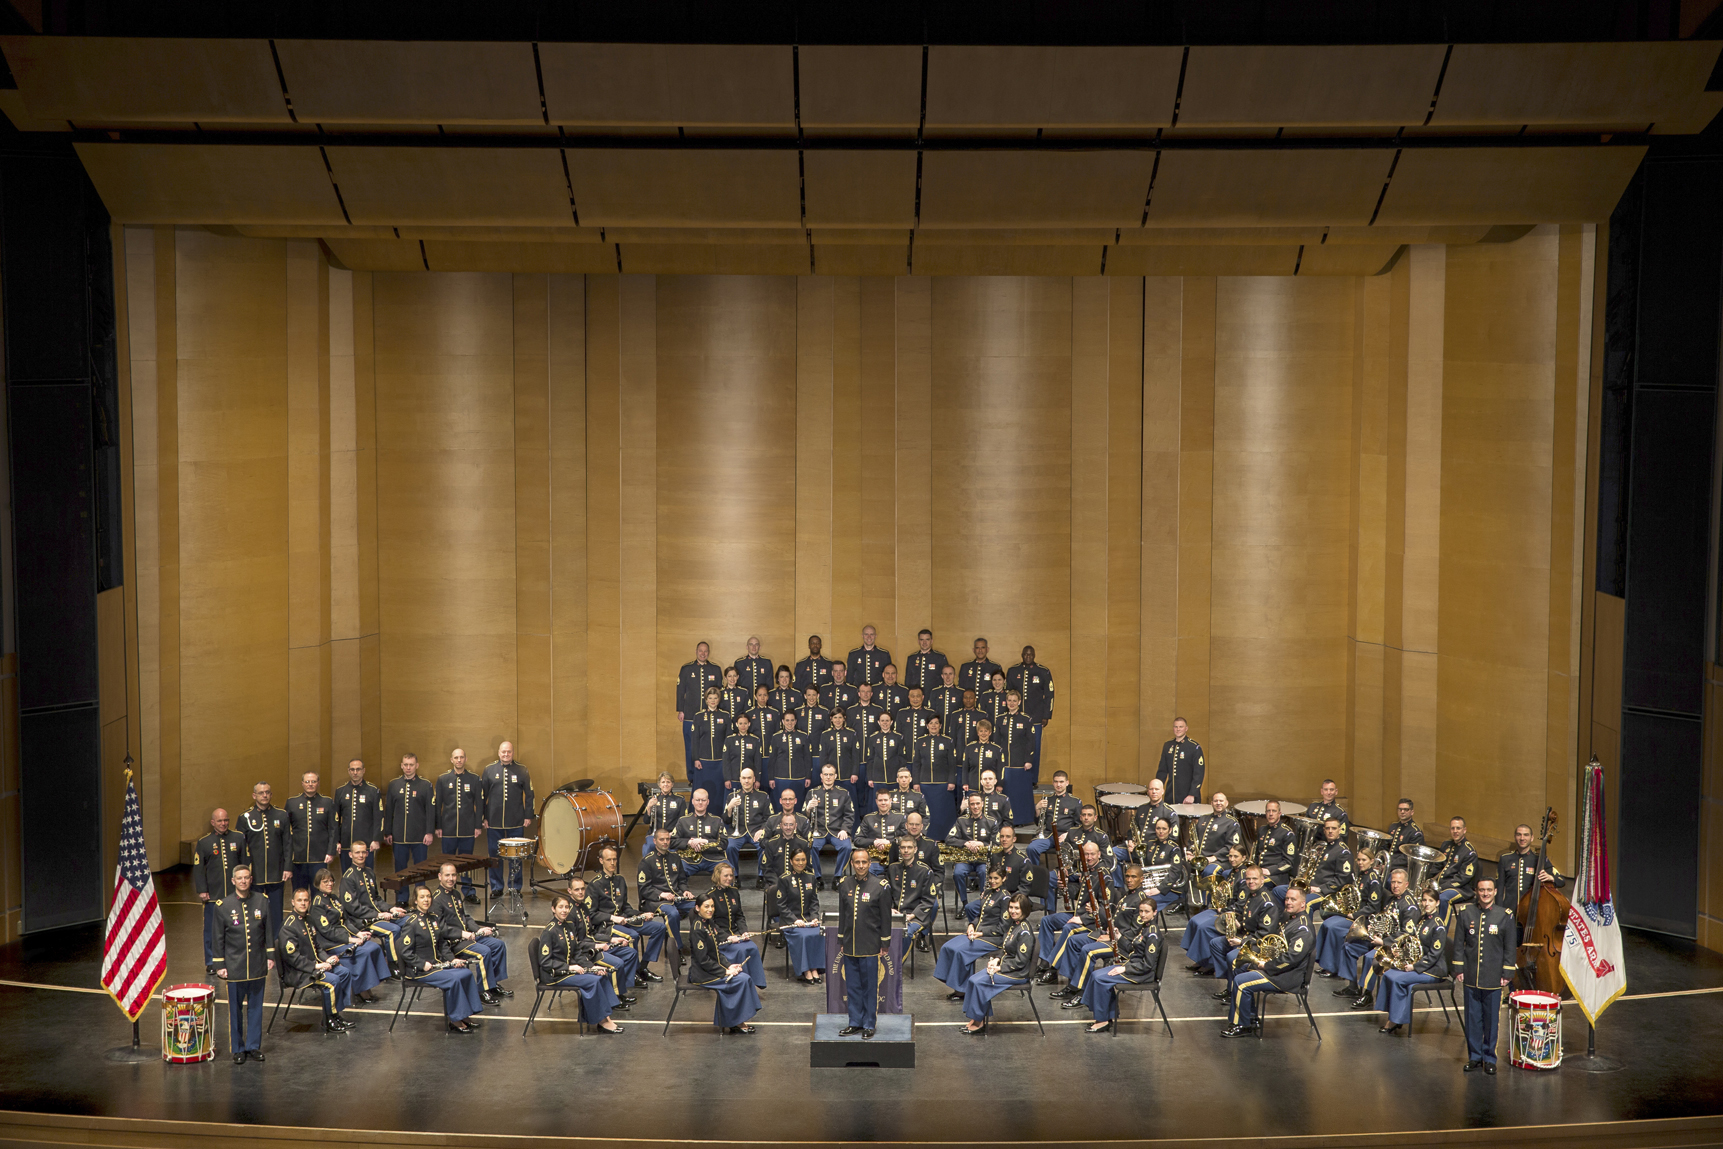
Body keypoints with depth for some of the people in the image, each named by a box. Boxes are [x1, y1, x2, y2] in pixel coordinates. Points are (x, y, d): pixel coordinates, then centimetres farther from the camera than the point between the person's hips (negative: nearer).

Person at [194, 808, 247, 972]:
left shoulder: (239, 838, 6)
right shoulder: (204, 842, 3)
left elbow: (245, 863, 11)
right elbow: (198, 868, 2)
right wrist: (201, 890, -5)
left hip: (235, 894, 1)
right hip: (212, 895, -1)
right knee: (211, 929, 3)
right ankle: (211, 962, 15)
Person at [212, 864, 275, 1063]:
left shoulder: (262, 901, 1)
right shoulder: (223, 905, -4)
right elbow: (218, 938, 0)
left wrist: (270, 955, 6)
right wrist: (219, 965, -2)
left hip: (258, 965, 2)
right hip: (234, 966, -2)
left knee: (255, 1007, 9)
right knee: (235, 1009, 6)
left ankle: (254, 1046, 21)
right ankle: (237, 1049, 18)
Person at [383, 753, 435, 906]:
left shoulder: (426, 785, 0)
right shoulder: (394, 784, 7)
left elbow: (431, 810, -1)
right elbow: (388, 810, 9)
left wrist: (429, 832, -7)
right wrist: (387, 833, 7)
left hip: (420, 836, -2)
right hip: (399, 835, 2)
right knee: (400, 868, 8)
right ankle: (401, 900, 18)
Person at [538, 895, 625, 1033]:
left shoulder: (568, 927, 11)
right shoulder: (549, 931, -13)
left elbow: (578, 953, 14)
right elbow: (545, 962, -16)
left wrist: (592, 966, -2)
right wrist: (569, 967, -22)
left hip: (569, 968, 8)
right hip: (554, 975, -8)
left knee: (602, 977, -12)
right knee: (593, 981, -23)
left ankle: (605, 1016, -13)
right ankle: (602, 1021, -15)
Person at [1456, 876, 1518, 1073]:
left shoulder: (1505, 916, 0)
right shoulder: (1465, 913, 4)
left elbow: (1510, 948, 3)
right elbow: (1459, 944, 7)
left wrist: (1507, 974, -1)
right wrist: (1459, 970, 3)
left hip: (1493, 979, -1)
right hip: (1471, 977, 1)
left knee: (1491, 1018, 5)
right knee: (1473, 1018, 7)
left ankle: (1489, 1058, 17)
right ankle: (1474, 1056, 18)